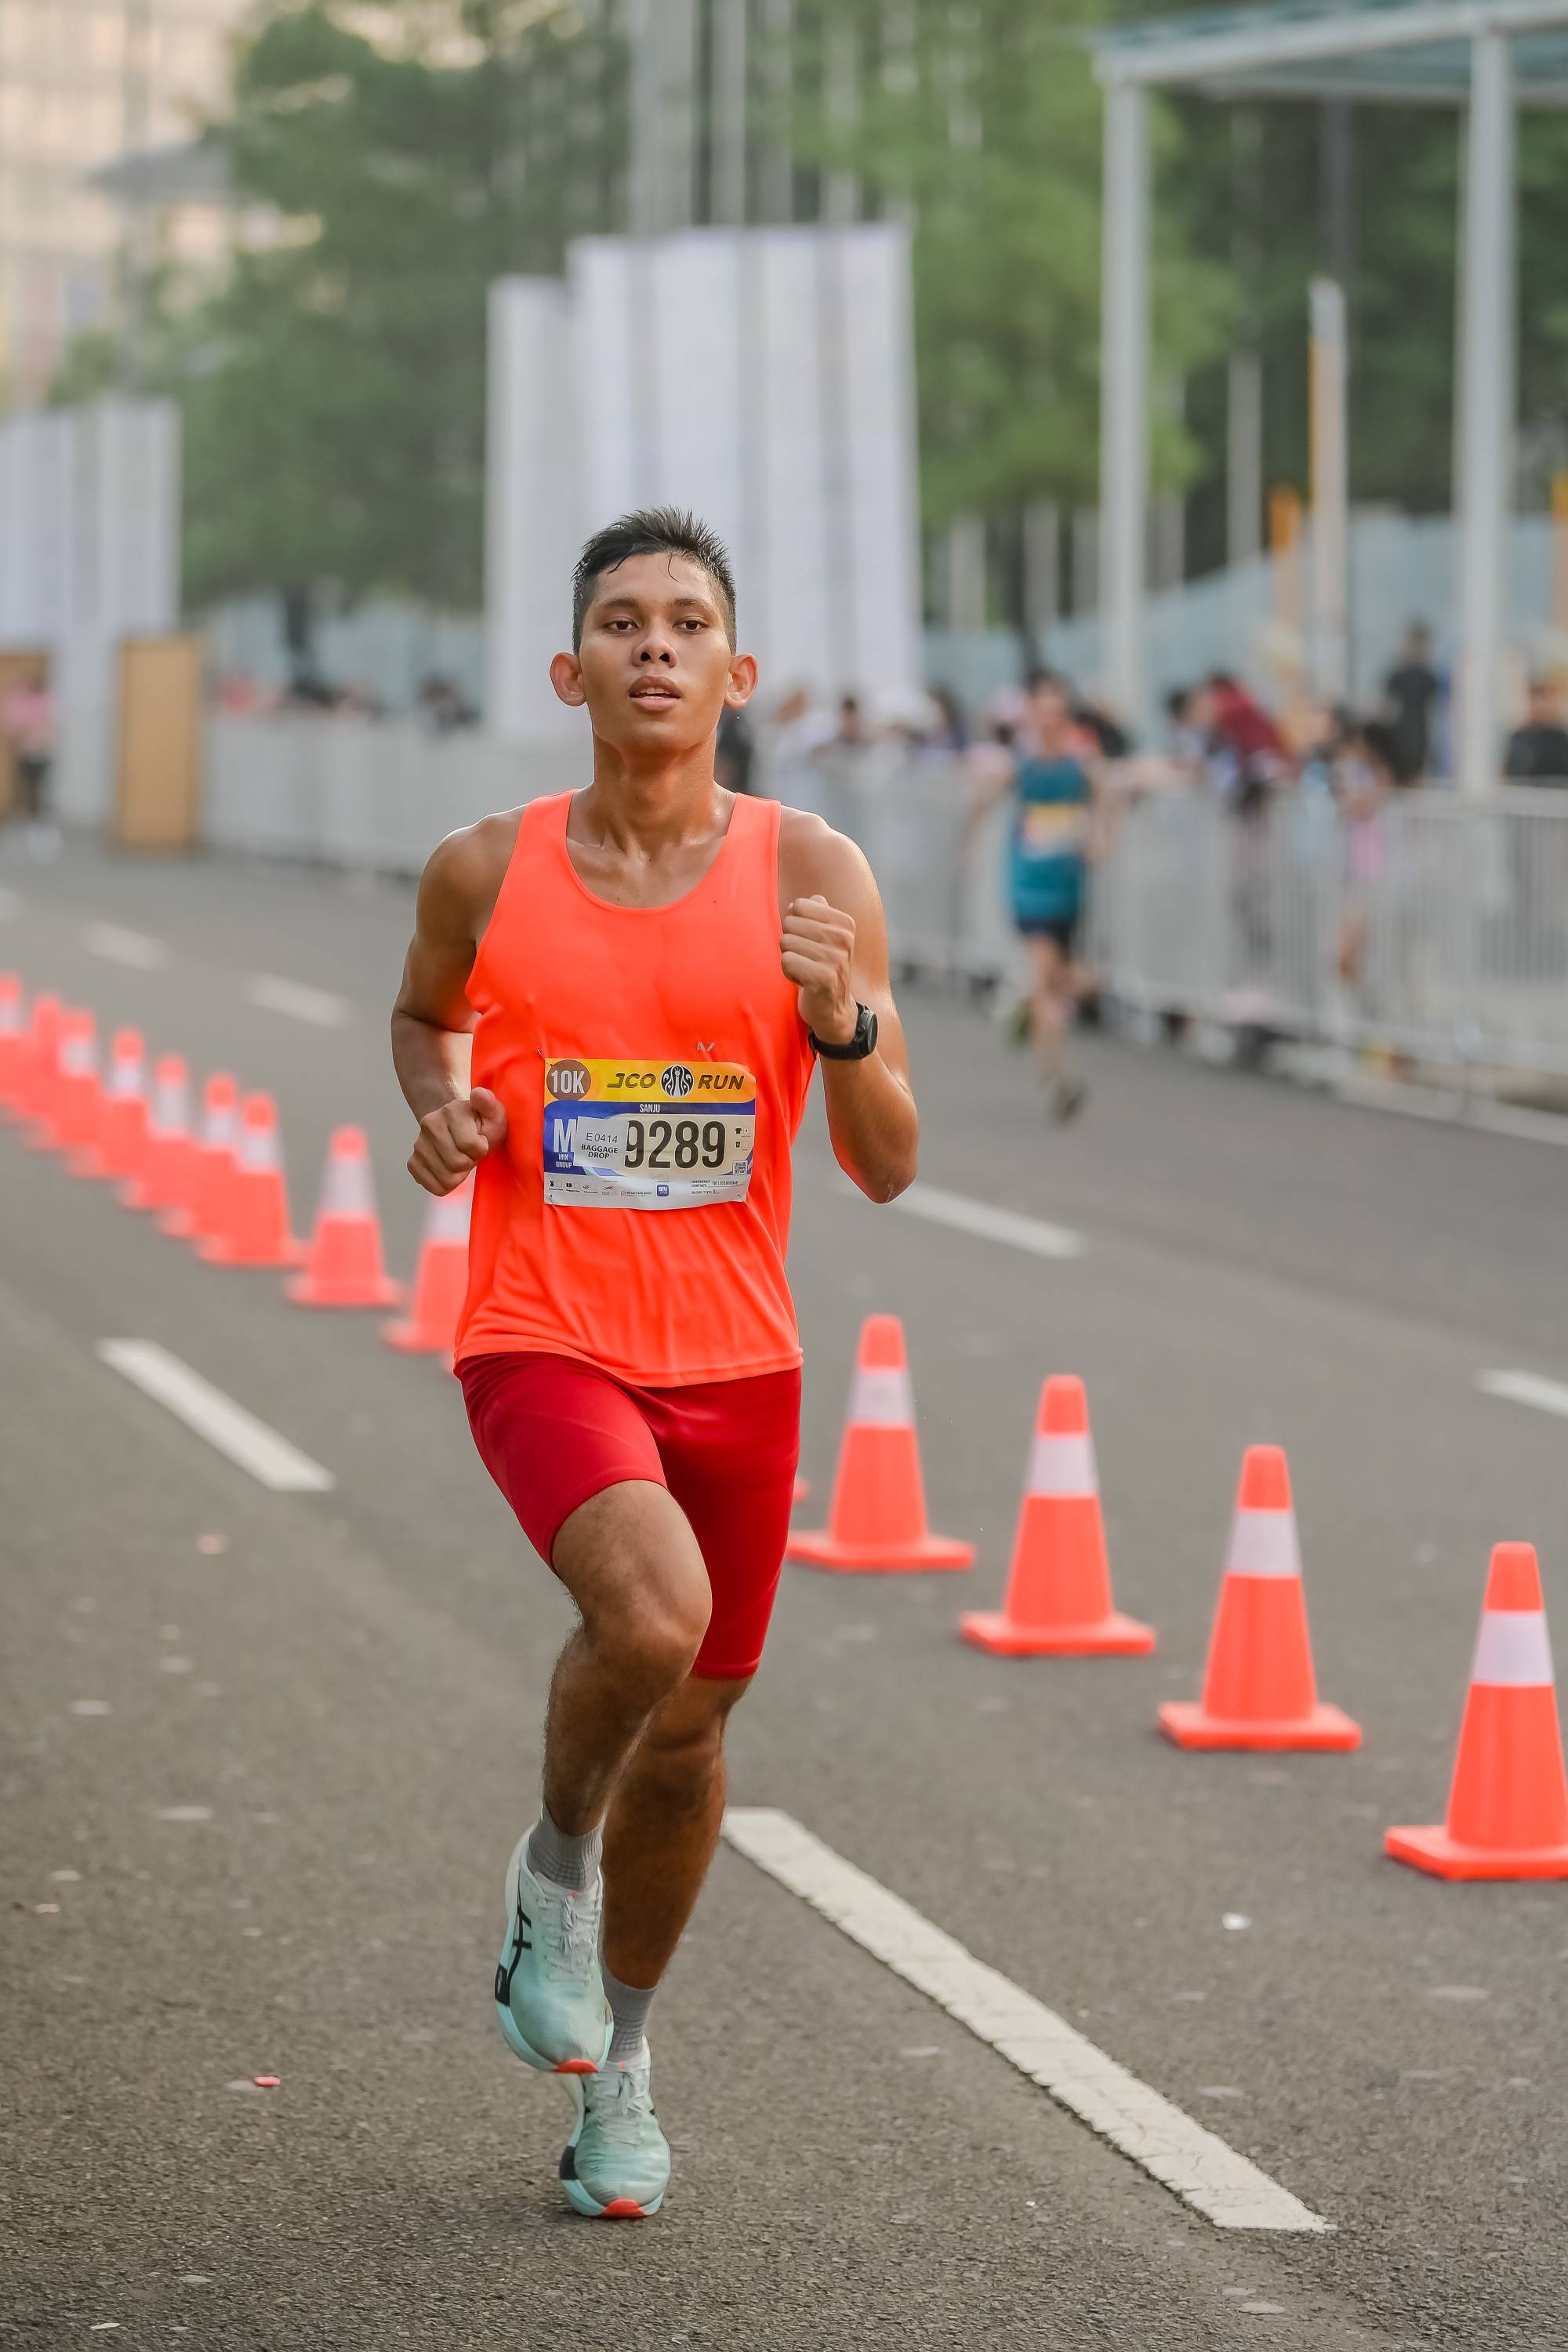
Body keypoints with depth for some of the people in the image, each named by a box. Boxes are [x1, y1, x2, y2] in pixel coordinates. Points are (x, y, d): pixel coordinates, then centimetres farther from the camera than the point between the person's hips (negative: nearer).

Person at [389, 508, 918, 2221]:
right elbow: (426, 1012, 20)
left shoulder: (813, 877, -5)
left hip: (733, 1361, 2)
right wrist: (439, 1104, -2)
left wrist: (846, 1028, -25)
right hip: (544, 1346, -2)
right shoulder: (486, 873, -3)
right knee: (651, 1613, -29)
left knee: (689, 1730, 13)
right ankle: (556, 1865, 3)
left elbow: (885, 1169, -6)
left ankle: (616, 2061, 38)